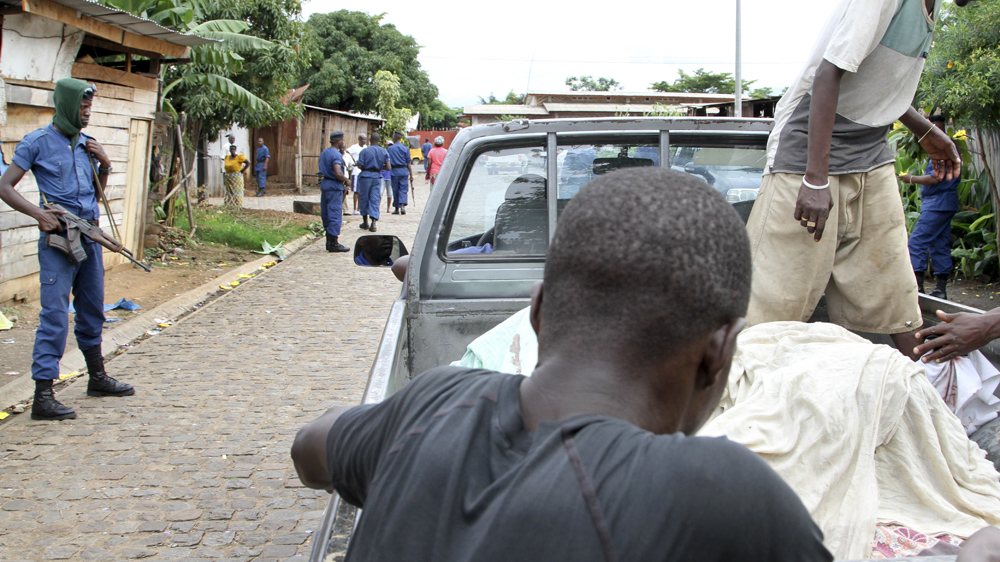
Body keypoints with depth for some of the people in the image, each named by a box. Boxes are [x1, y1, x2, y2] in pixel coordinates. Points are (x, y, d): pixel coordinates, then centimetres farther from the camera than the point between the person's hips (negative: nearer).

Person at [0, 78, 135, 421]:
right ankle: (43, 396, -8)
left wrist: (105, 164, 4)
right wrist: (39, 213, -18)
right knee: (55, 316, -10)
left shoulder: (87, 143, 12)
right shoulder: (37, 142, -5)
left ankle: (97, 378, 31)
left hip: (90, 236, 7)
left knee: (92, 312, 17)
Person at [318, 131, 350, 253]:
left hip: (324, 183, 9)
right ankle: (333, 243, -5)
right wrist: (346, 180, -9)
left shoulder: (324, 153, 13)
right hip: (334, 186, -9)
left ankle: (329, 241, 18)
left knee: (326, 214, 12)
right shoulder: (336, 154, -16)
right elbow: (338, 173, -27)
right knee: (335, 214, -6)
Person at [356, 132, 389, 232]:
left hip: (366, 176, -2)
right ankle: (373, 223, -11)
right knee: (375, 200, 2)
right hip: (377, 177, 2)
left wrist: (365, 167, 10)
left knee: (364, 199, 10)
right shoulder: (383, 151, 2)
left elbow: (360, 165, -12)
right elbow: (388, 167, -3)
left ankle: (365, 222, 19)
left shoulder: (364, 151, -7)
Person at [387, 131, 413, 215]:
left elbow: (388, 162, -2)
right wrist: (411, 174, 4)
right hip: (404, 170, 0)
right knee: (403, 189, 2)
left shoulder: (390, 148, 0)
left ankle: (397, 208, 12)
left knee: (395, 190, 8)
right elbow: (408, 163, 1)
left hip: (394, 171, 0)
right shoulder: (405, 148, 2)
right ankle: (402, 206, -17)